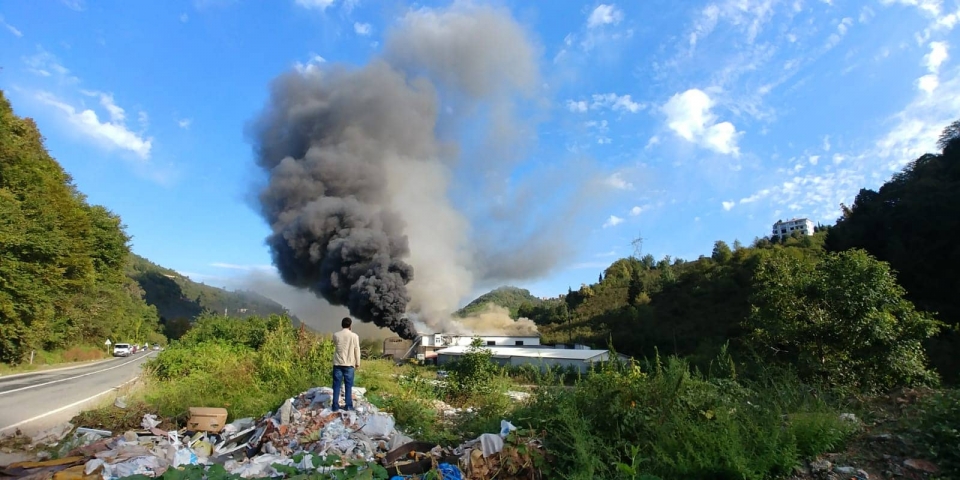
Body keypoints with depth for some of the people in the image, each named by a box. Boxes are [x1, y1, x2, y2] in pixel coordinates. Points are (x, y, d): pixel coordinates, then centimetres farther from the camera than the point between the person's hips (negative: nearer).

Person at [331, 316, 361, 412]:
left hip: (338, 363, 1)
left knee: (336, 385, 8)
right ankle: (349, 406, 11)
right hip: (349, 364, -1)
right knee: (348, 386, 8)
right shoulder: (354, 336, -8)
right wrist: (358, 363, 8)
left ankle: (335, 406, 11)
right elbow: (357, 350, -3)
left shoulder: (336, 335, -5)